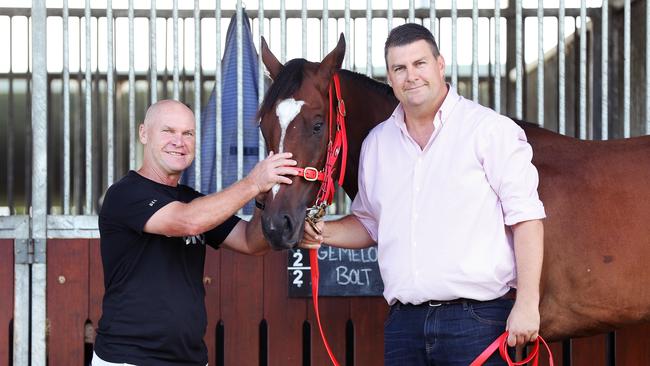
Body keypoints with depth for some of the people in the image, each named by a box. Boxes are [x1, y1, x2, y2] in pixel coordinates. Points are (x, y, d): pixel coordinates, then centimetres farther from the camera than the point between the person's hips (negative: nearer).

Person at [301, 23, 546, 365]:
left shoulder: (490, 129, -3)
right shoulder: (376, 142, 14)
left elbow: (525, 216, -6)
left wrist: (526, 304, -13)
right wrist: (324, 232, 4)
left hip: (477, 319, -5)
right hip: (403, 322, 5)